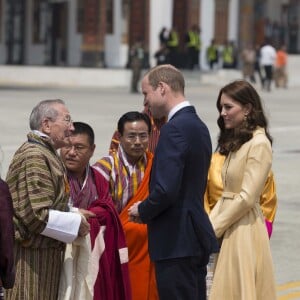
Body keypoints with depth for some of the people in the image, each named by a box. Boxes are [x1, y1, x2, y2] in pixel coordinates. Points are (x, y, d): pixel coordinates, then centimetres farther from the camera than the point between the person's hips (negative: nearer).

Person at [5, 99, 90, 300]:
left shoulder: (46, 154, 16)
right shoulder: (34, 156, -17)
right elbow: (36, 214, -23)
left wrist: (74, 214, 11)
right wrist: (76, 223, -12)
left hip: (46, 255, 10)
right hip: (32, 258, -10)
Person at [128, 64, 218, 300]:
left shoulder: (175, 128, -16)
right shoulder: (198, 125, 14)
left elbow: (166, 190, -24)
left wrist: (142, 210, -5)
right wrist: (147, 210, 13)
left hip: (176, 243, -10)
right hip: (196, 237, 10)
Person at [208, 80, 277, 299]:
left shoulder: (258, 144, -13)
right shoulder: (235, 141, 16)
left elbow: (246, 198, -17)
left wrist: (212, 229, -11)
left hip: (244, 230, -8)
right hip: (229, 230, 8)